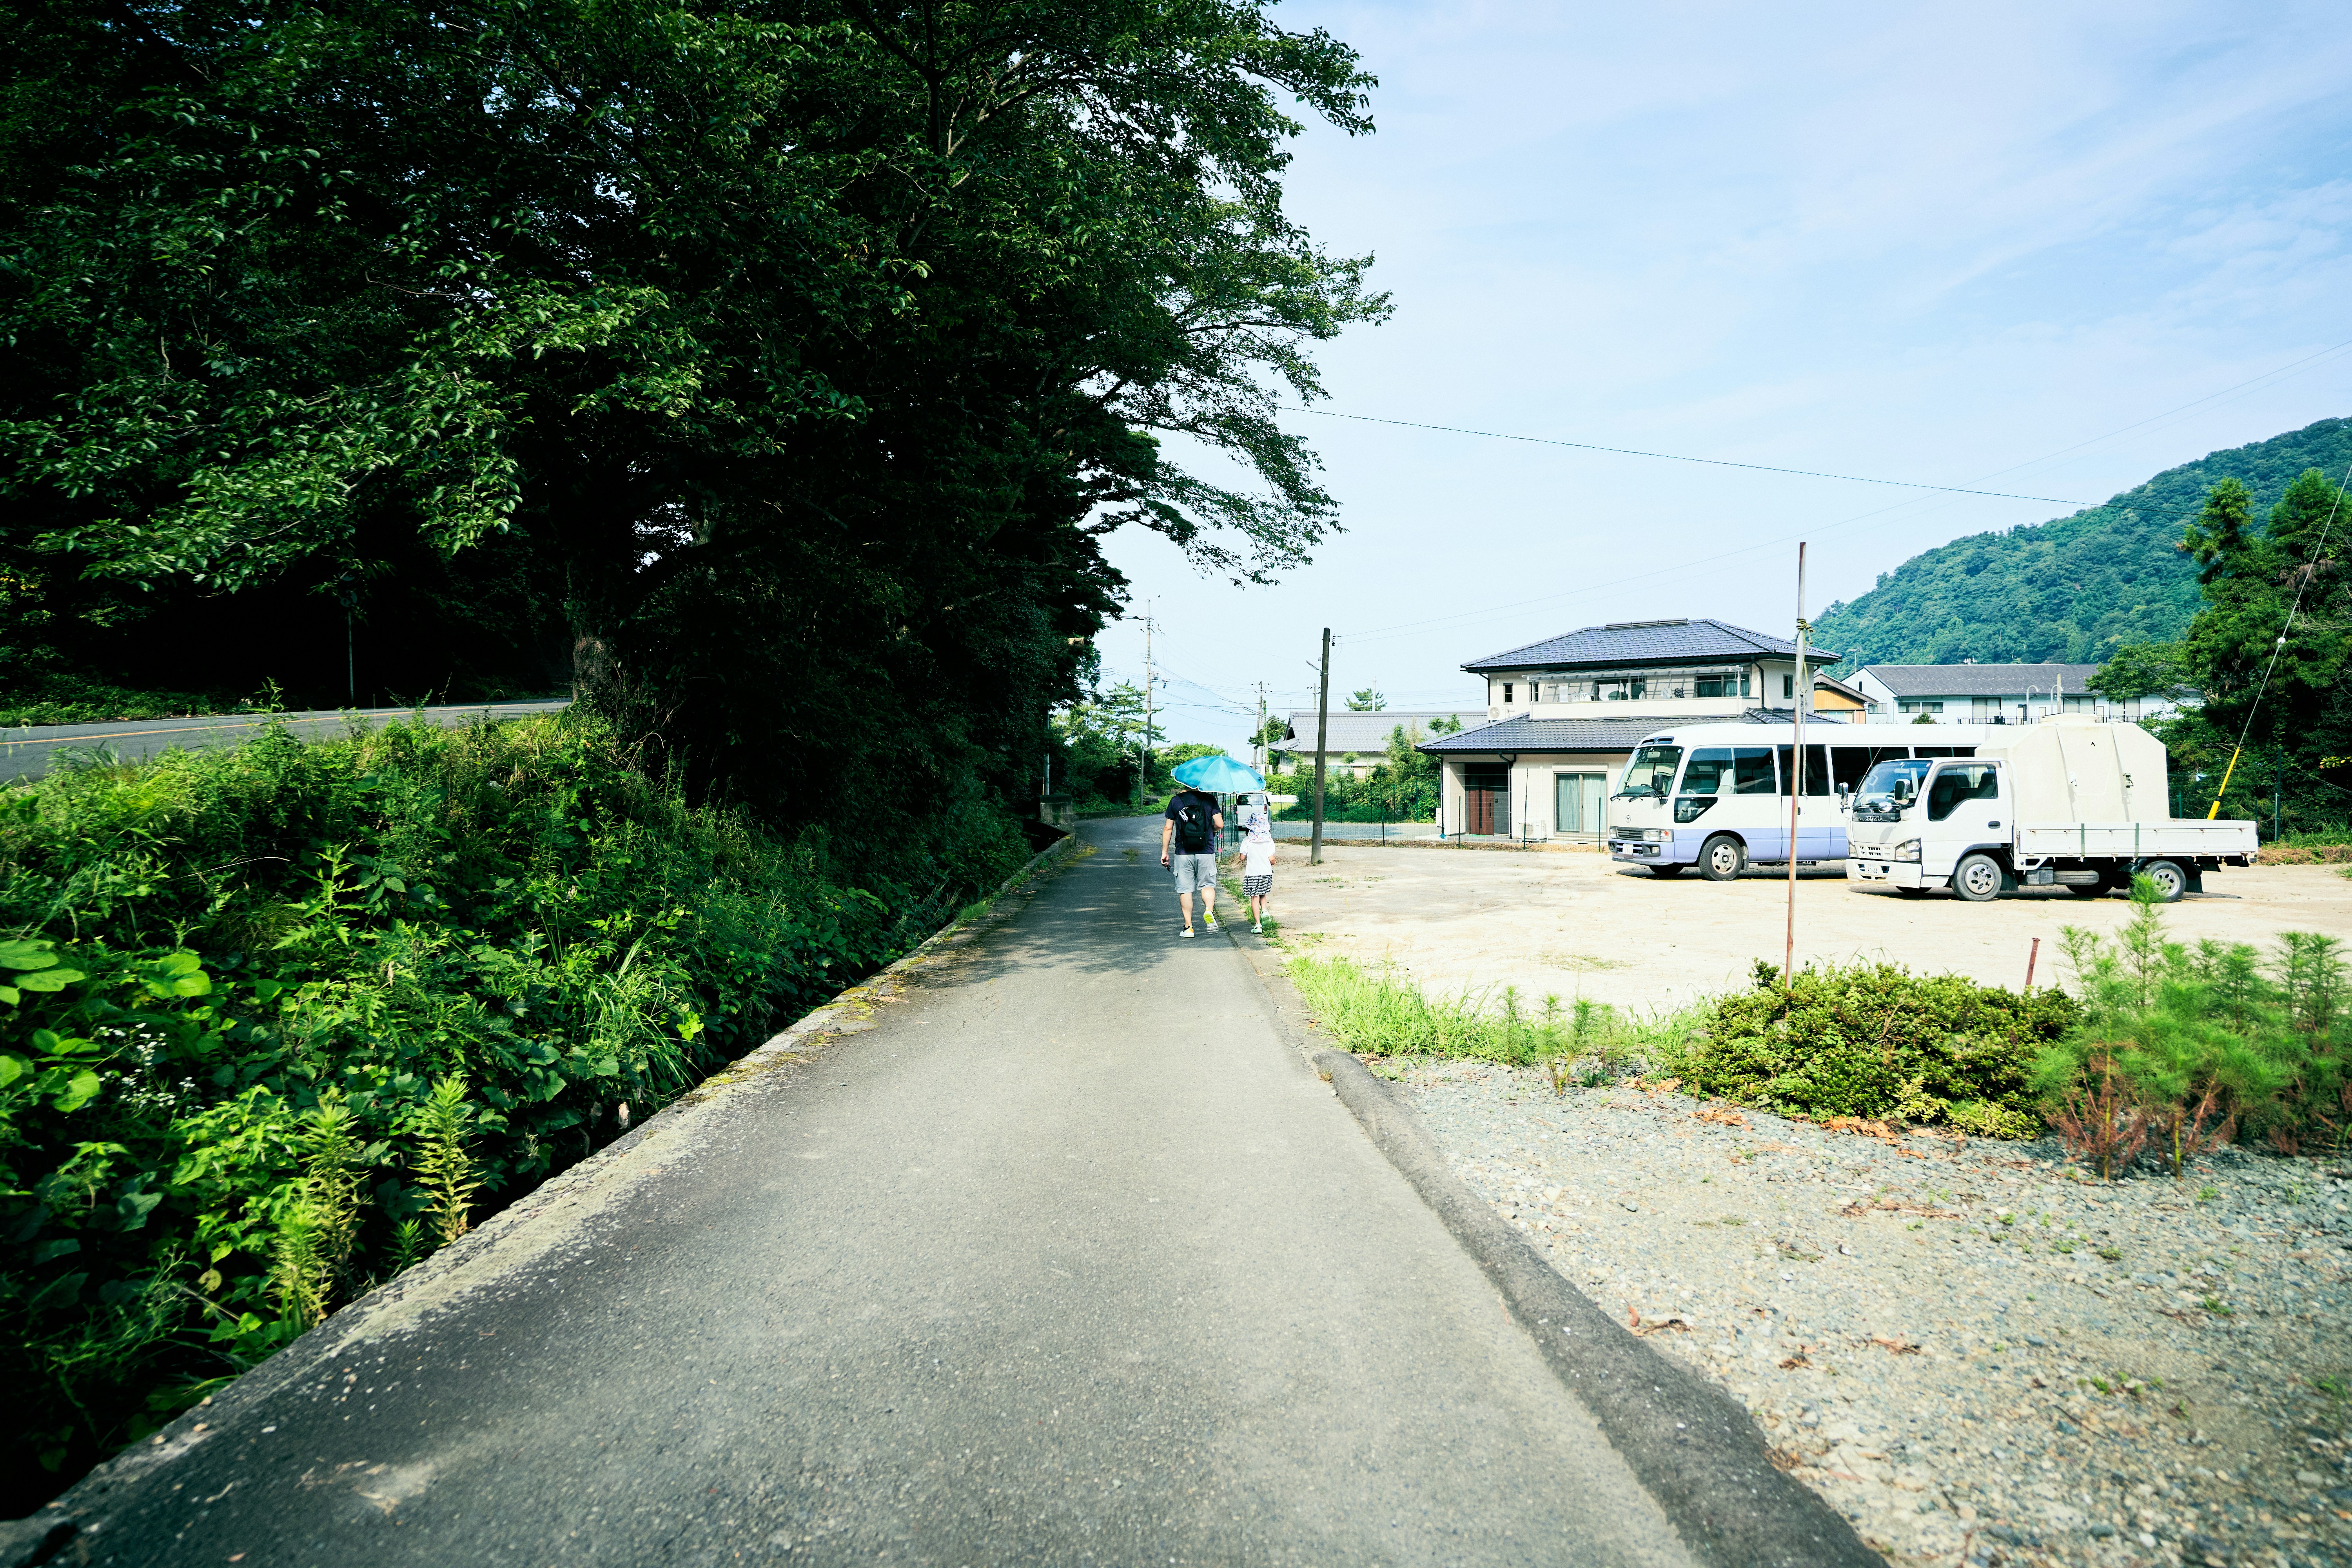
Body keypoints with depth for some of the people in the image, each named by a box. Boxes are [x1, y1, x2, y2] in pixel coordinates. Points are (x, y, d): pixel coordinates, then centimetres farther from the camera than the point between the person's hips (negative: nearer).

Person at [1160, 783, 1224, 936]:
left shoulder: (1175, 800, 2)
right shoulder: (1209, 800, 0)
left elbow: (1168, 828, 2)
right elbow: (1219, 825, -7)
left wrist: (1164, 852, 8)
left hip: (1183, 853, 0)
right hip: (1206, 852, 0)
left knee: (1185, 889, 6)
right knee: (1207, 884, 13)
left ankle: (1188, 927, 6)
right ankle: (1209, 911, -14)